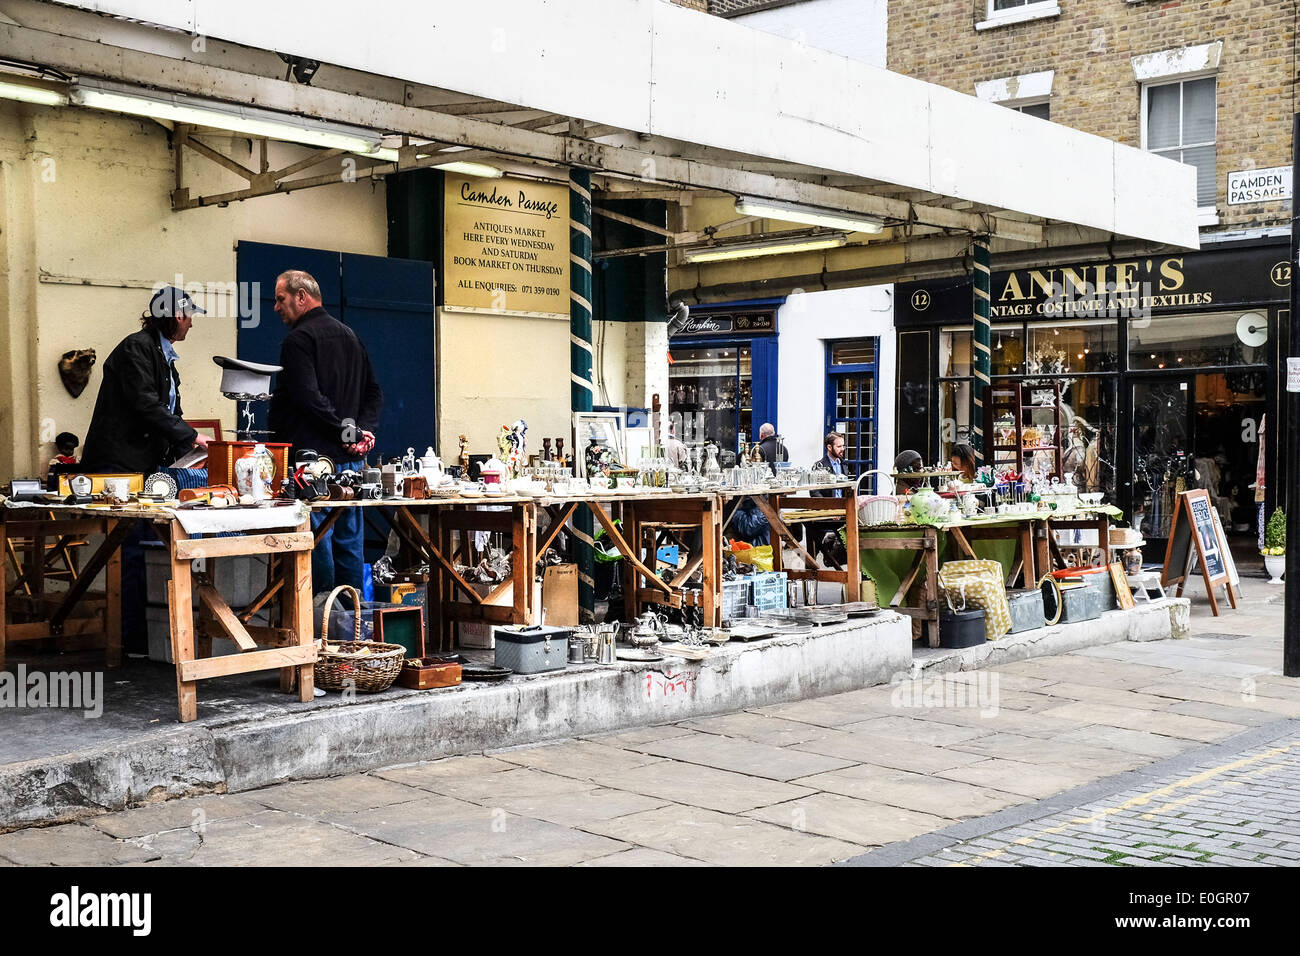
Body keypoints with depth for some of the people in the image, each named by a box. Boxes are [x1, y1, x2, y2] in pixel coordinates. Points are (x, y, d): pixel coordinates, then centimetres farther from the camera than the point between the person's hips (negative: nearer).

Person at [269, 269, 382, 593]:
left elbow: (306, 397, -19)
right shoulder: (350, 335, 18)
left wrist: (346, 431, -13)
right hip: (350, 459, 8)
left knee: (317, 540, -6)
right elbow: (374, 392, 19)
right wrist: (363, 430, 6)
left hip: (314, 456, -8)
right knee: (349, 541, 11)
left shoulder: (298, 339, -8)